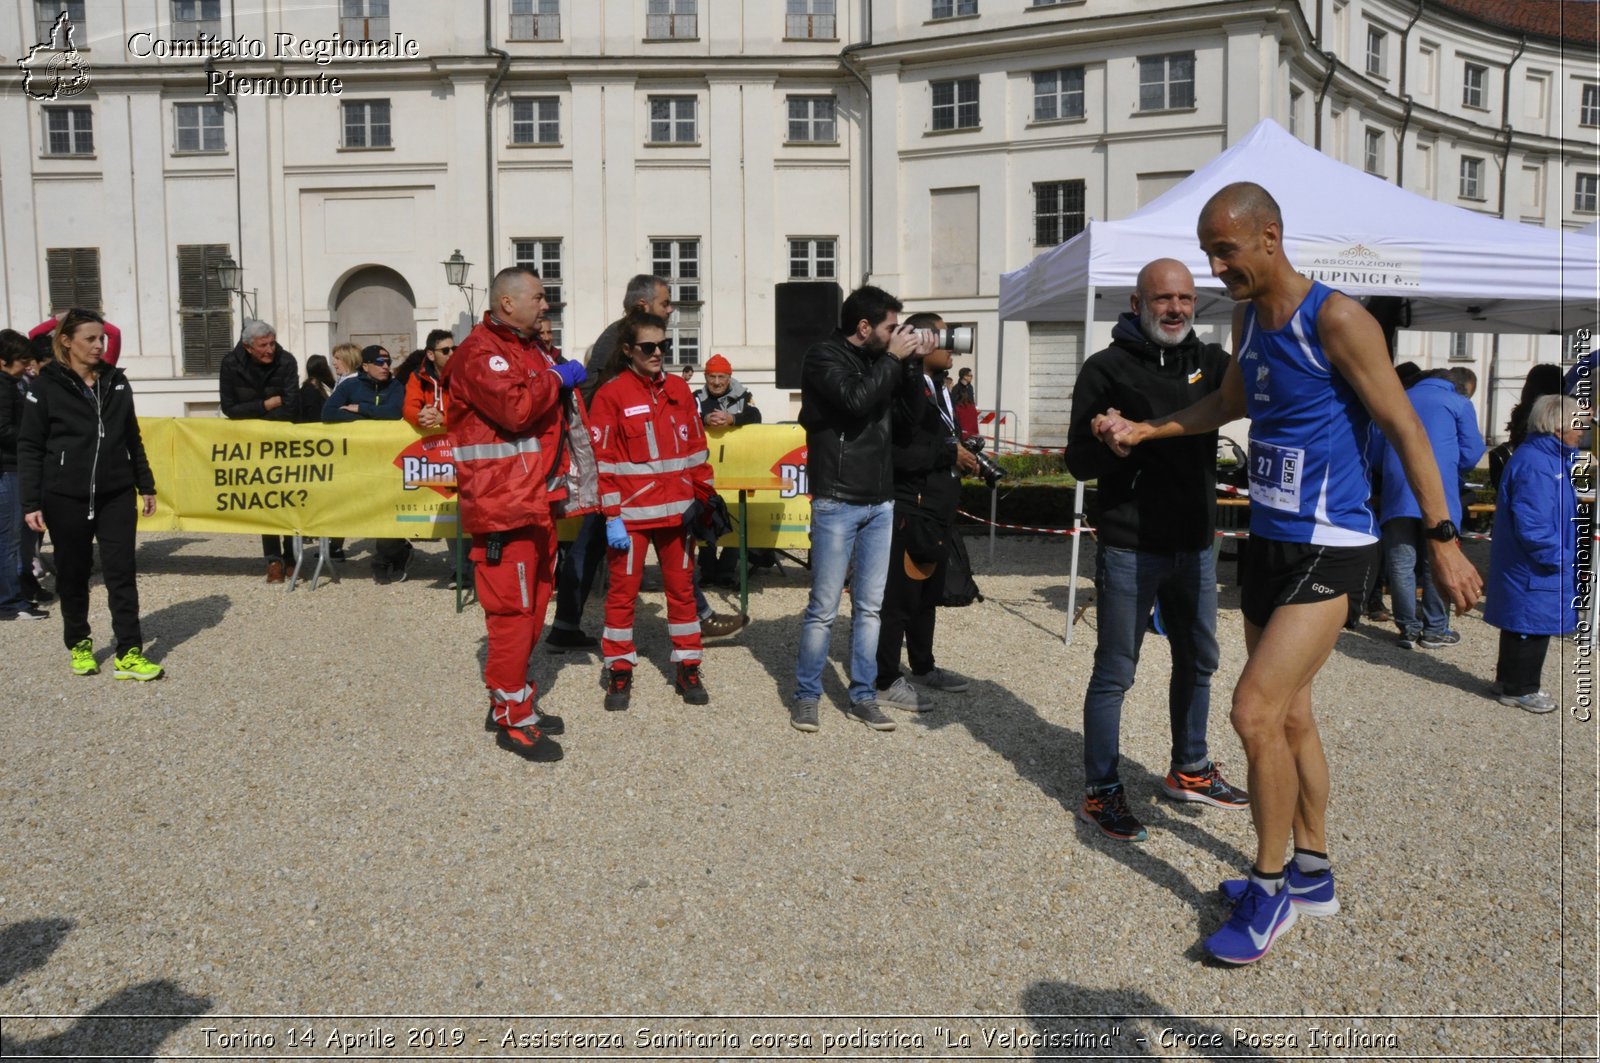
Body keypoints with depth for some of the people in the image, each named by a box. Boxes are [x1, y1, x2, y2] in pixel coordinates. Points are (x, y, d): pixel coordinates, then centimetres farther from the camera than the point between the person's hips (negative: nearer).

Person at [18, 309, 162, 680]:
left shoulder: (116, 381, 8)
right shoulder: (47, 386, -4)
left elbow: (133, 439, 15)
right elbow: (29, 447, -4)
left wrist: (146, 486, 13)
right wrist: (31, 503, -9)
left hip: (116, 496, 3)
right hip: (66, 498, -2)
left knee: (122, 573, -1)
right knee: (73, 574, 10)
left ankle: (129, 654, 0)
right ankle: (80, 645, 27)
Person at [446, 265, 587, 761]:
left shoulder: (529, 349, 20)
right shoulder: (480, 352, -12)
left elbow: (548, 409, 31)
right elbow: (515, 408, -26)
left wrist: (566, 382, 11)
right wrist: (556, 378, -12)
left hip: (534, 502, 10)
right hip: (501, 506, -10)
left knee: (533, 602, 15)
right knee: (511, 608, -6)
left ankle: (513, 701, 27)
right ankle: (513, 720, 2)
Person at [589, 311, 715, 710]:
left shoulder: (679, 389, 8)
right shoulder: (611, 394, -5)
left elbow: (696, 449, 12)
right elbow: (602, 460, -8)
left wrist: (704, 501, 9)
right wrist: (611, 517, -12)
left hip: (676, 510, 4)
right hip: (631, 513, -4)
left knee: (682, 587, 10)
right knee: (623, 591, 5)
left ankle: (686, 669, 21)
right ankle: (619, 670, 18)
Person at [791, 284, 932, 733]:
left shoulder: (878, 360, 12)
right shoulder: (823, 357, -7)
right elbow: (855, 400, -24)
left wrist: (911, 361, 5)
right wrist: (894, 358, -12)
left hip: (880, 503, 6)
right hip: (838, 505, -6)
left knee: (869, 606, 9)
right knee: (824, 608, -1)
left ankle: (863, 696, 18)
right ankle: (806, 695, 12)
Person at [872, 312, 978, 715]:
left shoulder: (938, 387, 14)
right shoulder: (906, 388, -17)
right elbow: (897, 453, -29)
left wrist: (962, 457, 5)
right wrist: (950, 454, -24)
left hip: (937, 510, 10)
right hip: (910, 511, -10)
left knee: (928, 592, 18)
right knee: (899, 596, -3)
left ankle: (923, 666, 30)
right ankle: (886, 681, 5)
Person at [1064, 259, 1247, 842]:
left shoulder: (1209, 361, 9)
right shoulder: (1108, 368, -6)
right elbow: (1079, 460, -9)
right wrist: (1116, 443, -29)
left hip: (1195, 543, 6)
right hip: (1130, 547, -6)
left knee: (1198, 661, 19)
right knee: (1114, 673, 1)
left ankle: (1190, 771, 37)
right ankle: (1100, 793, 12)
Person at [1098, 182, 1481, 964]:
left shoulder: (1335, 320, -16)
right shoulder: (1247, 319, 9)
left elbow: (1403, 429, -14)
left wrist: (1442, 540, -16)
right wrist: (1143, 430, 18)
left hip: (1327, 549, -8)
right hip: (1268, 542, 8)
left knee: (1254, 712, -13)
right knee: (1289, 716, 15)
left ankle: (1268, 892, 5)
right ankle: (1312, 877, 31)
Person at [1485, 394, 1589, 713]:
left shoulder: (1553, 459, 11)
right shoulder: (1535, 466, -23)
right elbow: (1532, 526, -27)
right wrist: (1561, 557, -18)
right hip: (1534, 571, -10)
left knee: (1523, 627, 19)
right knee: (1530, 629, 2)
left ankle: (1510, 681, 30)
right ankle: (1519, 688, 14)